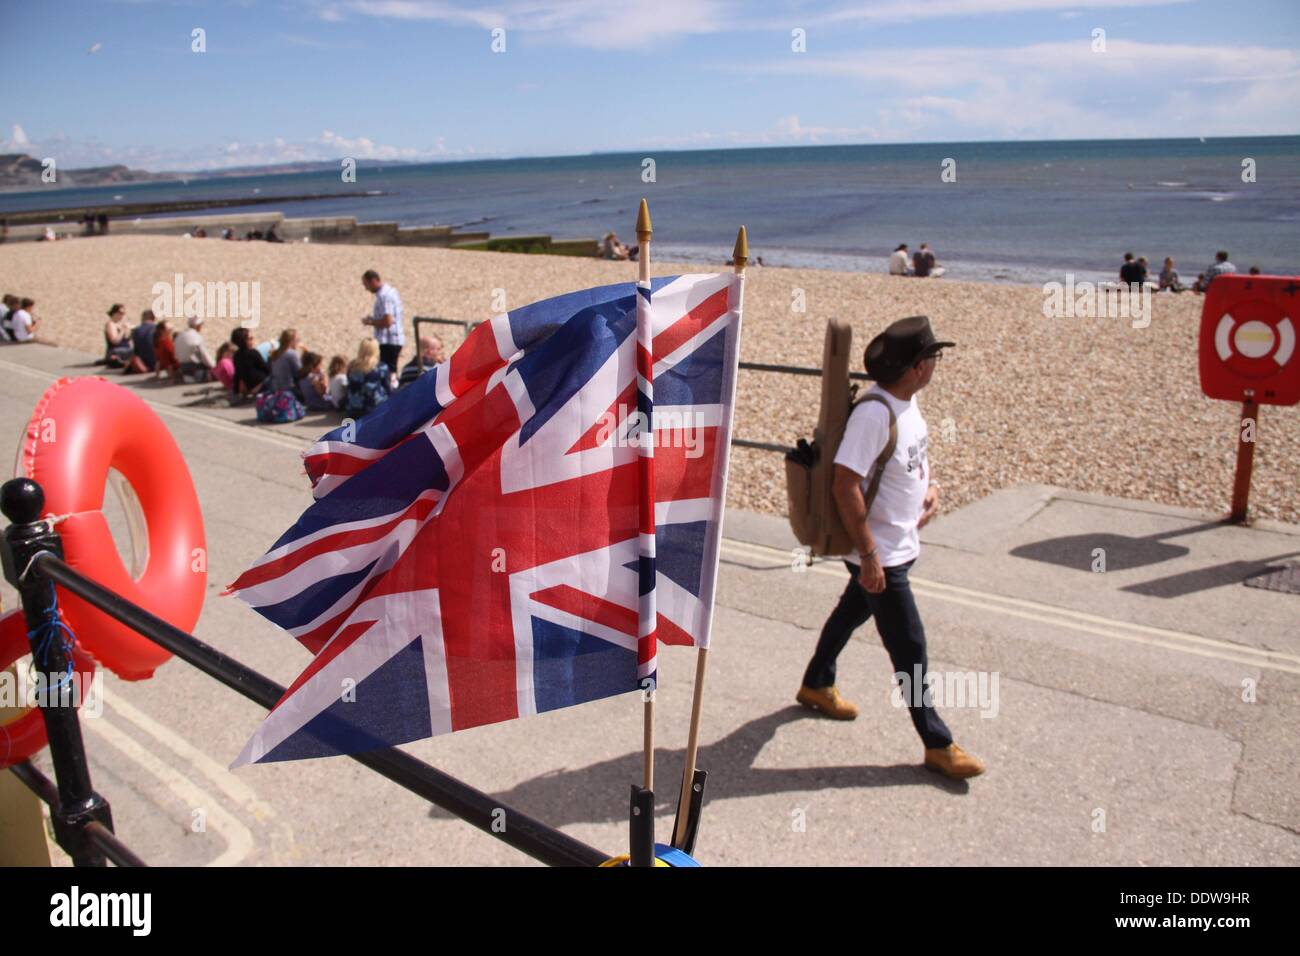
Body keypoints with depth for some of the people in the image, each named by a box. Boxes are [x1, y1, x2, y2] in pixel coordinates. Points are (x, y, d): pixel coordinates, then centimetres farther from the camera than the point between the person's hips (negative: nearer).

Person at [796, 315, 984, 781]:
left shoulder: (907, 399, 1)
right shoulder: (874, 411, -27)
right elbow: (846, 486, -28)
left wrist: (930, 485, 3)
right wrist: (868, 556, -25)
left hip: (902, 543, 10)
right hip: (880, 553, -9)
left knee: (853, 611, 26)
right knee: (910, 646, 2)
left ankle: (817, 685, 48)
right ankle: (938, 745, 16)